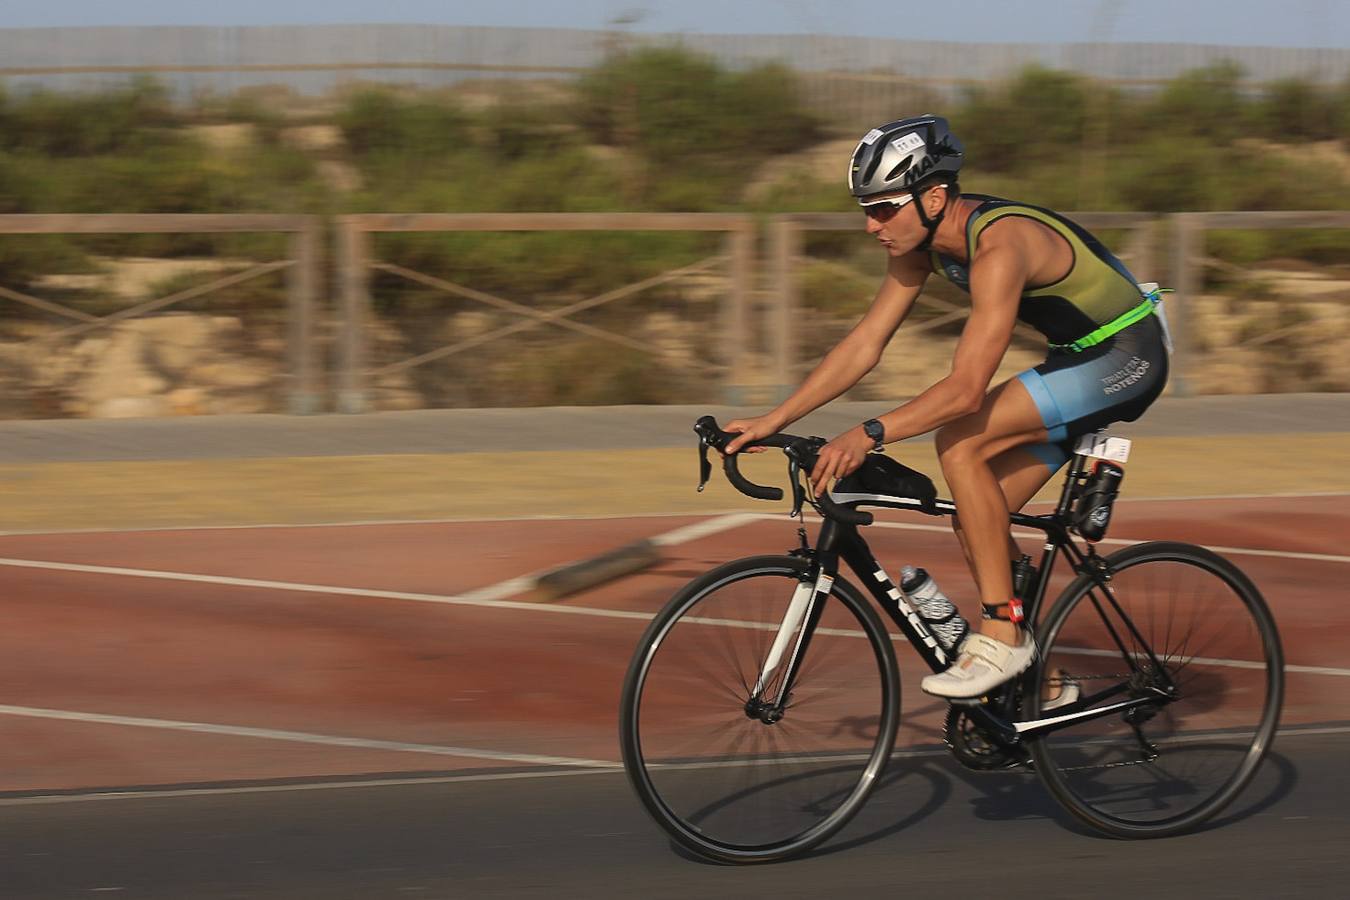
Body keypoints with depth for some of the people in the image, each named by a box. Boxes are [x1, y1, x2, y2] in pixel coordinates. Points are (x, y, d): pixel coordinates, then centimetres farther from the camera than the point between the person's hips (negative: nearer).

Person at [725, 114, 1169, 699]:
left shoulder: (999, 246, -31)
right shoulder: (919, 241, -4)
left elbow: (967, 389, -37)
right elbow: (864, 344, 0)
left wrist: (869, 435, -44)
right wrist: (773, 420, -6)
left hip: (1126, 358, -9)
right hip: (1076, 361, 9)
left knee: (959, 443, -23)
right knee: (975, 518, 3)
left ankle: (1002, 636, -18)